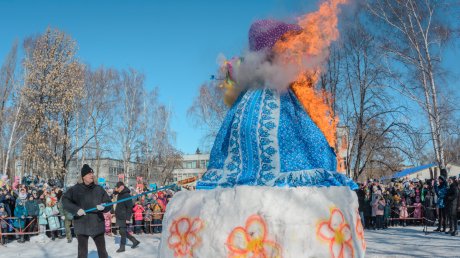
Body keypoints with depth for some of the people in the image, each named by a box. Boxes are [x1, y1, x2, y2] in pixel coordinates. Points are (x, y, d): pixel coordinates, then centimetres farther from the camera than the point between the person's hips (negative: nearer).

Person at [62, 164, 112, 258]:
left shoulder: (99, 189, 2)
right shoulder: (75, 189, -3)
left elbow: (109, 204, 2)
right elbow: (65, 200, -5)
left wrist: (103, 207, -21)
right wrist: (76, 209, -17)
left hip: (97, 225, 1)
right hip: (82, 225, -1)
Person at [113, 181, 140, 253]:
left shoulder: (127, 196, -18)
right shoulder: (120, 194, 10)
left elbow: (129, 208, -19)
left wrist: (127, 218, -21)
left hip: (123, 217, -10)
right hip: (119, 216, 10)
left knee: (123, 232, -1)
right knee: (123, 231, 15)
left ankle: (122, 247, 10)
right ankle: (135, 241, 26)